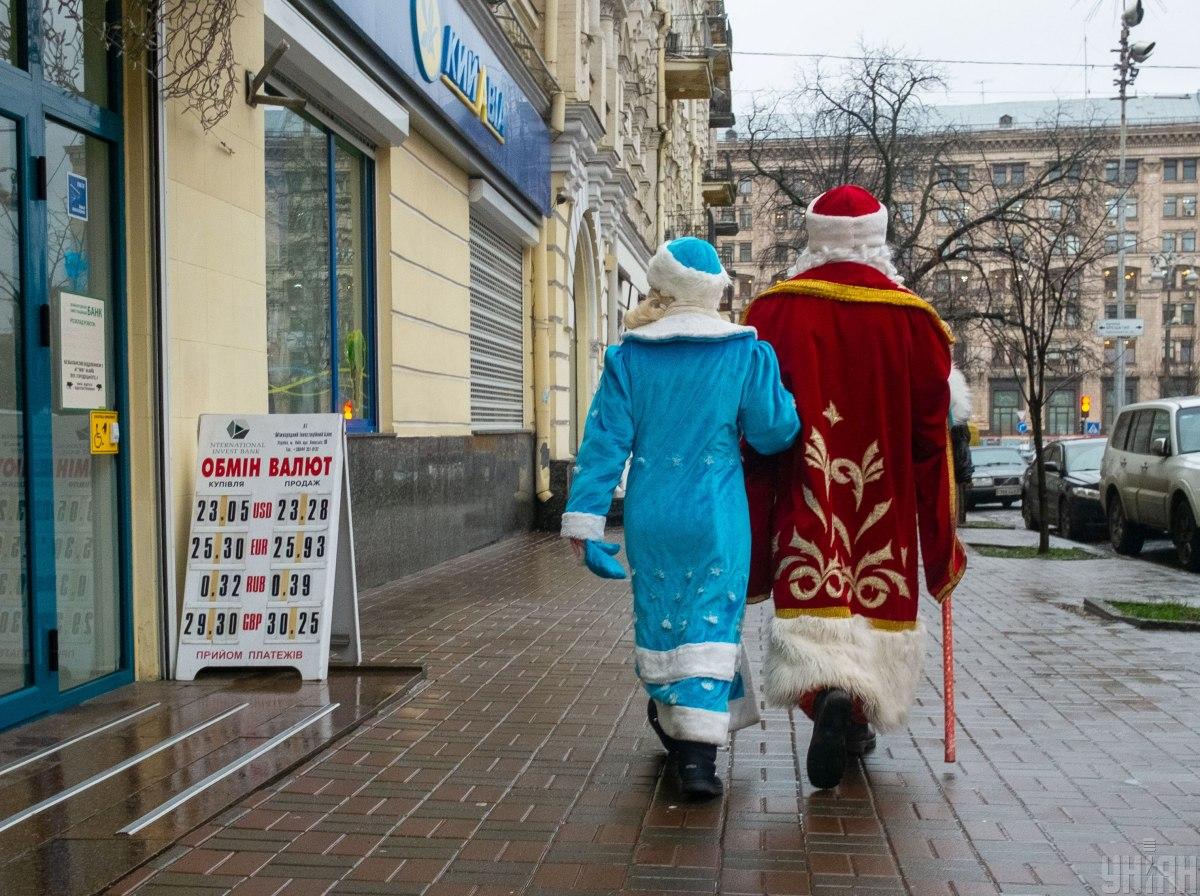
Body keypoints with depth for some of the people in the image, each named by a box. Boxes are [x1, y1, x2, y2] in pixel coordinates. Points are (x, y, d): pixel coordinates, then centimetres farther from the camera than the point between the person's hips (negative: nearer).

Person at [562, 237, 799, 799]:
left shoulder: (628, 357, 0)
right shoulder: (746, 353, -3)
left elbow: (605, 441, -3)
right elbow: (774, 432, -3)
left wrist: (584, 521, -2)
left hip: (649, 517, 2)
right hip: (717, 519, -2)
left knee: (659, 621, 17)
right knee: (712, 625, 2)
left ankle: (673, 725, 35)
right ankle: (697, 751, -6)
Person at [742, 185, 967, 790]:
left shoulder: (774, 311, -3)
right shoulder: (913, 318, -1)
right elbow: (932, 434, 0)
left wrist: (753, 531, 2)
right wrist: (942, 541, 7)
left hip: (805, 499, -1)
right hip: (884, 505, 2)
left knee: (812, 590, -1)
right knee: (876, 595, 16)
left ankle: (830, 696, -26)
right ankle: (860, 720, 25)